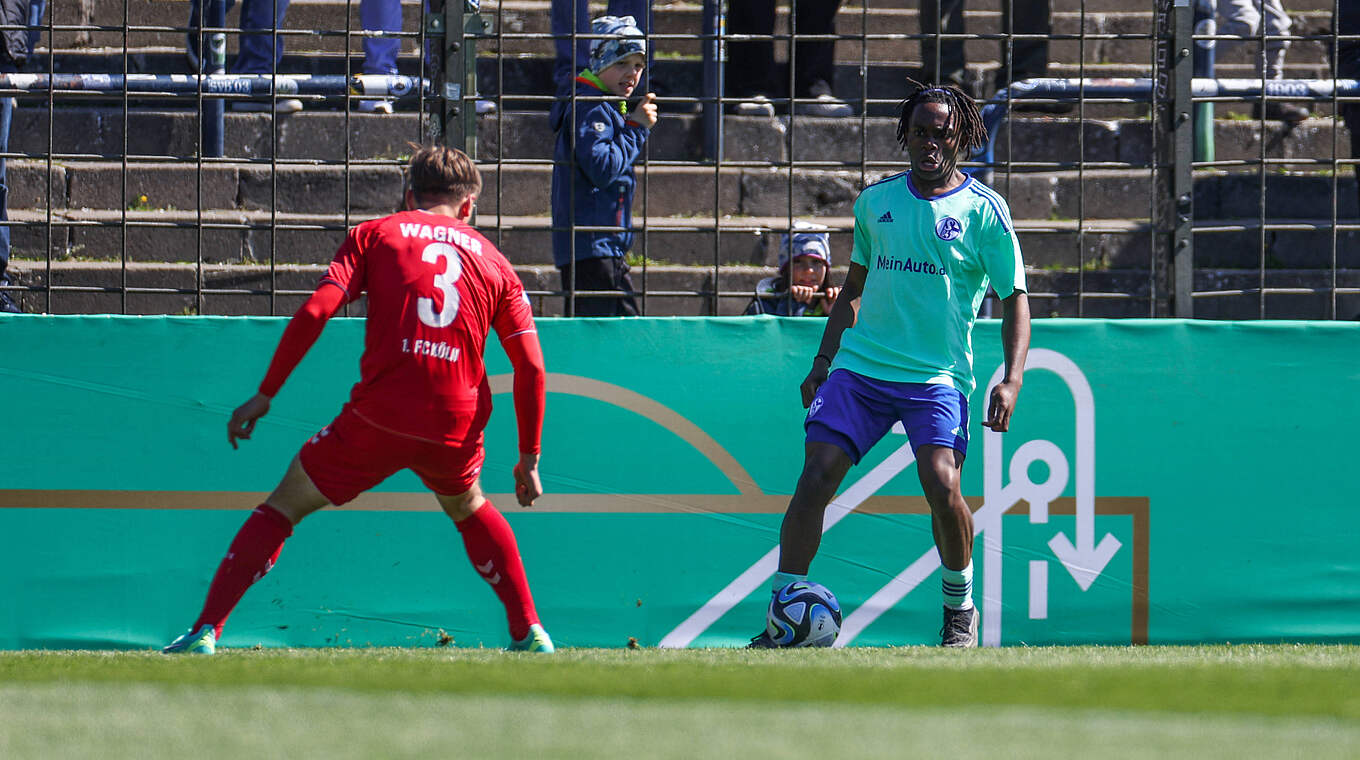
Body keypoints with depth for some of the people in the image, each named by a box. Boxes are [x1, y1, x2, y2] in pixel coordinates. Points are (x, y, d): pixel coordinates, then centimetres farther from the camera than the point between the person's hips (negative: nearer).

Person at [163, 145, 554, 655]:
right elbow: (531, 367, 9)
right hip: (456, 425, 3)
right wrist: (529, 459, 15)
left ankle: (206, 630, 0)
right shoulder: (492, 261, 16)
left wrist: (265, 395, 2)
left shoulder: (375, 235, 11)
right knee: (469, 509, 34)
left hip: (379, 417, -3)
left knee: (284, 506, 10)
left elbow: (314, 312, -3)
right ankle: (529, 632, 29)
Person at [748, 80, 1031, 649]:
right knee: (815, 478, -12)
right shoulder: (874, 202, 12)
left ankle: (960, 609, 3)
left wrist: (1011, 381, -11)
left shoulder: (983, 210, 0)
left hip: (938, 377, -3)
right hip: (859, 367, 3)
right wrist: (821, 364, 18)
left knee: (942, 485, -22)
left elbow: (1015, 300, 1)